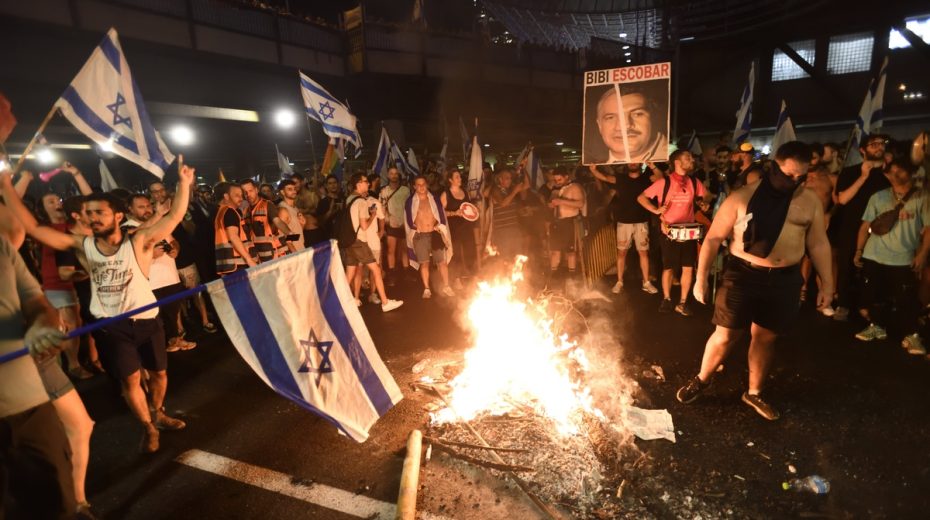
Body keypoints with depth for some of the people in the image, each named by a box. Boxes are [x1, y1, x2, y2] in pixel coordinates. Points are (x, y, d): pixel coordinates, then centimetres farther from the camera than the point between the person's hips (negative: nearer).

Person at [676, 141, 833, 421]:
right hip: (743, 275, -3)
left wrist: (827, 282, 9)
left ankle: (754, 393, 33)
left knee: (765, 337, 14)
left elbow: (818, 243, 11)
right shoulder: (742, 197, -9)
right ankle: (702, 379, 26)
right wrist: (701, 277, -11)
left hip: (785, 280, 4)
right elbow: (714, 237, -8)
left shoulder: (811, 201, 4)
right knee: (725, 334, 2)